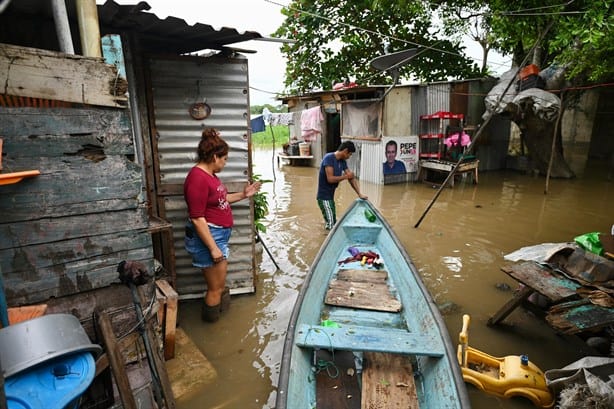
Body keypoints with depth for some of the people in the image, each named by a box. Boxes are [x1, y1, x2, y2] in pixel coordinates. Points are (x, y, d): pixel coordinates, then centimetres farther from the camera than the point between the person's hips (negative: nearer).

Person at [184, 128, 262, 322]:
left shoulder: (209, 174, 10)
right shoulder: (197, 178, -21)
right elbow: (197, 219, -23)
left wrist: (243, 194, 16)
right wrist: (213, 248, -22)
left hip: (219, 236, 10)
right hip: (208, 237, -10)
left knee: (219, 284, 22)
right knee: (216, 288, 5)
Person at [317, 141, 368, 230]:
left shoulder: (343, 161, 7)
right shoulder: (329, 158, -18)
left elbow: (351, 178, 8)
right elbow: (330, 179, -26)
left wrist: (359, 194, 3)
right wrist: (346, 176, -14)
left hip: (331, 196, 9)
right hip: (324, 197, -9)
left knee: (334, 223, 14)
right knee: (331, 226, -9)